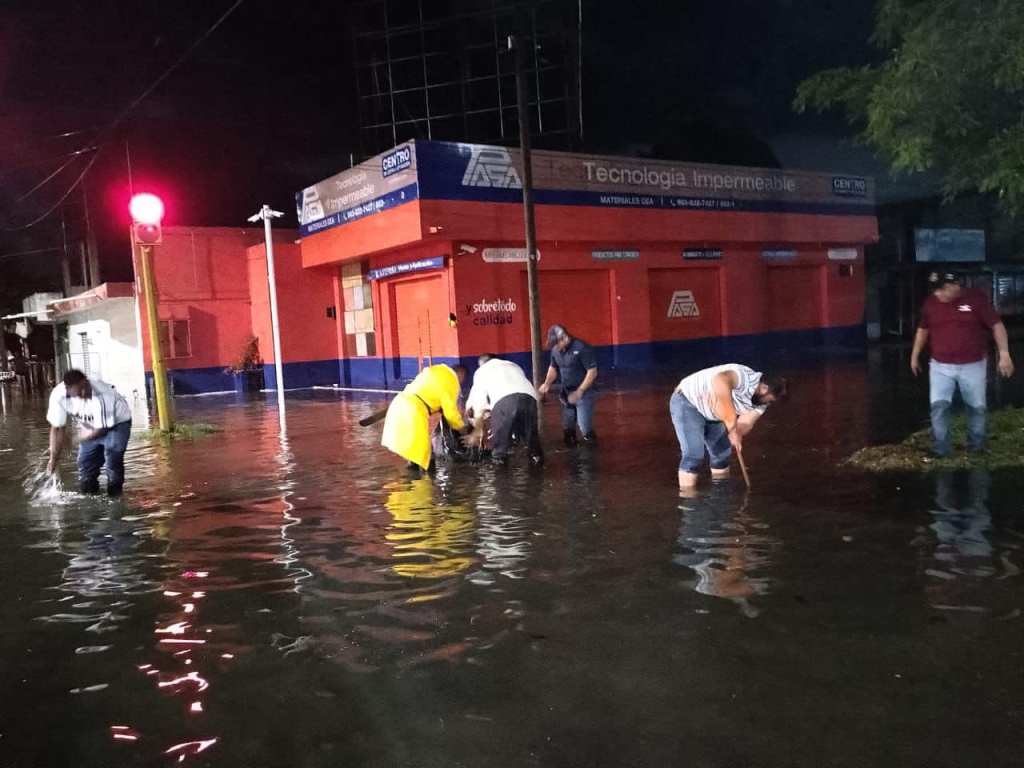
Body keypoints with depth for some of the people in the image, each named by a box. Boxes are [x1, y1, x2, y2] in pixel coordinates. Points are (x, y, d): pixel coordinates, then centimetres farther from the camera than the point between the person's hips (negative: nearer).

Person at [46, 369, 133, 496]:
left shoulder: (102, 396, -39)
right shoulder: (58, 396, -26)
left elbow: (101, 429, -25)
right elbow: (57, 429, -15)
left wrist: (79, 439, -10)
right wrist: (53, 459, -14)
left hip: (117, 423, -4)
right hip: (91, 428, 5)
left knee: (113, 460, -17)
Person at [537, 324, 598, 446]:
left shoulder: (581, 348, -19)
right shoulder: (555, 350, 0)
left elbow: (592, 372, -17)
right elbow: (553, 367, 18)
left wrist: (579, 391, -20)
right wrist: (547, 384, 1)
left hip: (583, 392, -6)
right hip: (566, 393, 6)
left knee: (585, 428, -11)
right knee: (567, 427, 8)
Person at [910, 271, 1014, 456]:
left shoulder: (977, 297, -8)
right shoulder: (930, 303, 0)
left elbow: (997, 325, -6)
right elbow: (923, 330, 16)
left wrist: (1004, 354, -13)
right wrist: (915, 356, 18)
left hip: (973, 365, -1)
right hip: (940, 366, 1)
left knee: (977, 406, 9)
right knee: (939, 405, -10)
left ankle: (977, 446, 27)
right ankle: (941, 449, 0)